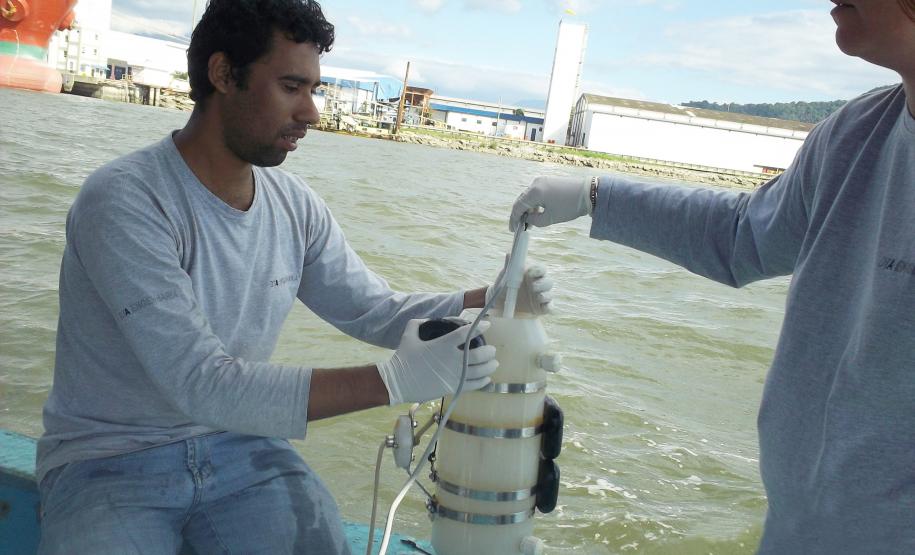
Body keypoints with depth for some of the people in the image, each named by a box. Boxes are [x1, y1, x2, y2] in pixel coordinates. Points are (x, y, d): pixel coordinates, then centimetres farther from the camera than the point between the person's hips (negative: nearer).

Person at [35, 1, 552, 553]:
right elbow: (201, 384, -29)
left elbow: (378, 311, 5)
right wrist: (393, 381, -35)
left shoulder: (296, 206, -3)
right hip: (110, 459, -4)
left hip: (236, 444, 4)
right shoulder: (125, 202, -22)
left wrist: (491, 300, -13)